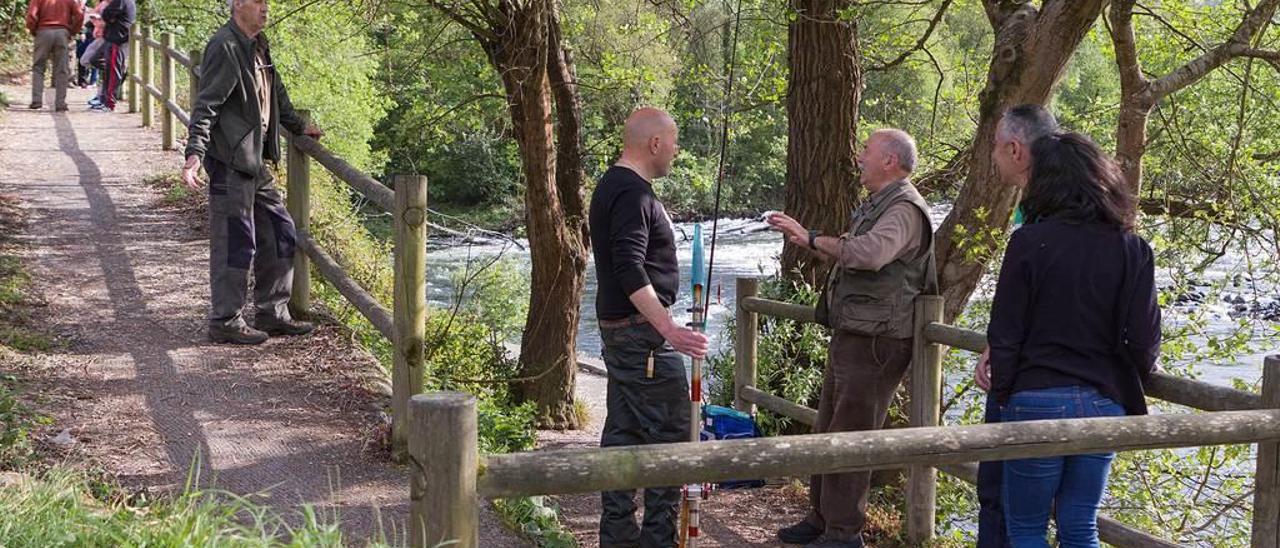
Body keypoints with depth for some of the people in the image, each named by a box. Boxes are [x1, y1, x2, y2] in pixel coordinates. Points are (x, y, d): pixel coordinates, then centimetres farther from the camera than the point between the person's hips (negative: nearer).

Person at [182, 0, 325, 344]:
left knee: (280, 235, 14)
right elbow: (205, 105, -20)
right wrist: (195, 153, -27)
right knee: (235, 243, -4)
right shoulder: (225, 46, -14)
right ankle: (225, 322, 6)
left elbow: (276, 94, 29)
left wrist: (298, 126, 37)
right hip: (230, 163, -10)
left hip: (255, 162, 10)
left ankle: (272, 314, 24)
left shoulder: (258, 46, 14)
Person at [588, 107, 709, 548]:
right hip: (642, 331, -10)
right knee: (669, 433, -5)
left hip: (617, 327, 10)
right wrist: (668, 328, -34)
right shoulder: (633, 194, -17)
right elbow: (630, 271, -27)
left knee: (622, 430, 11)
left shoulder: (612, 186, 15)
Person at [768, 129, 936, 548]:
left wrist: (812, 239, -28)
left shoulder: (905, 209, -16)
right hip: (850, 336, 11)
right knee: (828, 431, 15)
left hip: (875, 343, -11)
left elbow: (870, 253, -34)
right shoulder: (875, 206, 19)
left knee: (848, 438, -7)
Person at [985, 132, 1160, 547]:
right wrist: (1129, 383, 17)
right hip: (1104, 403, 3)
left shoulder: (1029, 242, -8)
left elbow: (1004, 335, -7)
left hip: (1036, 401, -3)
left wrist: (1002, 394, 5)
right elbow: (1145, 340, -3)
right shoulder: (1132, 249, 0)